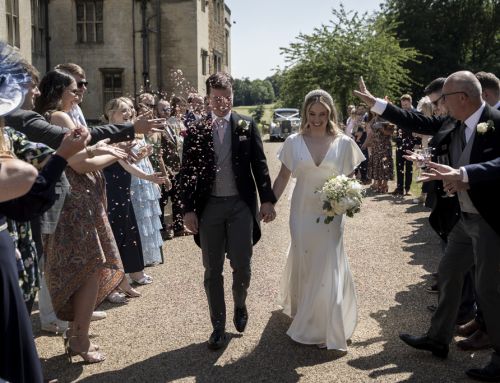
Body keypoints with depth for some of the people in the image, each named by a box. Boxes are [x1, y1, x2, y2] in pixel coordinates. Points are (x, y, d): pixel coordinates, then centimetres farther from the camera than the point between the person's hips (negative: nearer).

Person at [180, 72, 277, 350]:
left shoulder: (247, 126, 3)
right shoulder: (196, 131, 3)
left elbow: (260, 165, 2)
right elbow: (187, 173, 2)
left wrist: (267, 200, -4)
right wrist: (189, 209, -3)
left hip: (241, 205, -1)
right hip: (209, 207, 1)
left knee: (241, 265, 1)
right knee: (213, 271, 7)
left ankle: (240, 305, 33)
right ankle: (219, 326, 21)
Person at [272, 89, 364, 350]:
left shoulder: (343, 143, -4)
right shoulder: (294, 142, -3)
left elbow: (349, 180, 4)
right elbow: (283, 177, 4)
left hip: (330, 215, -1)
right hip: (302, 213, 1)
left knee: (328, 267, 2)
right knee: (303, 265, 14)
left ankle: (327, 329, 18)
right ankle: (304, 316, 38)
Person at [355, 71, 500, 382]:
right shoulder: (453, 124, 3)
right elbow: (418, 122, 13)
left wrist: (464, 174, -45)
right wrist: (375, 103, 16)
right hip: (464, 217, 9)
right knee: (448, 274, 17)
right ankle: (438, 339, 33)